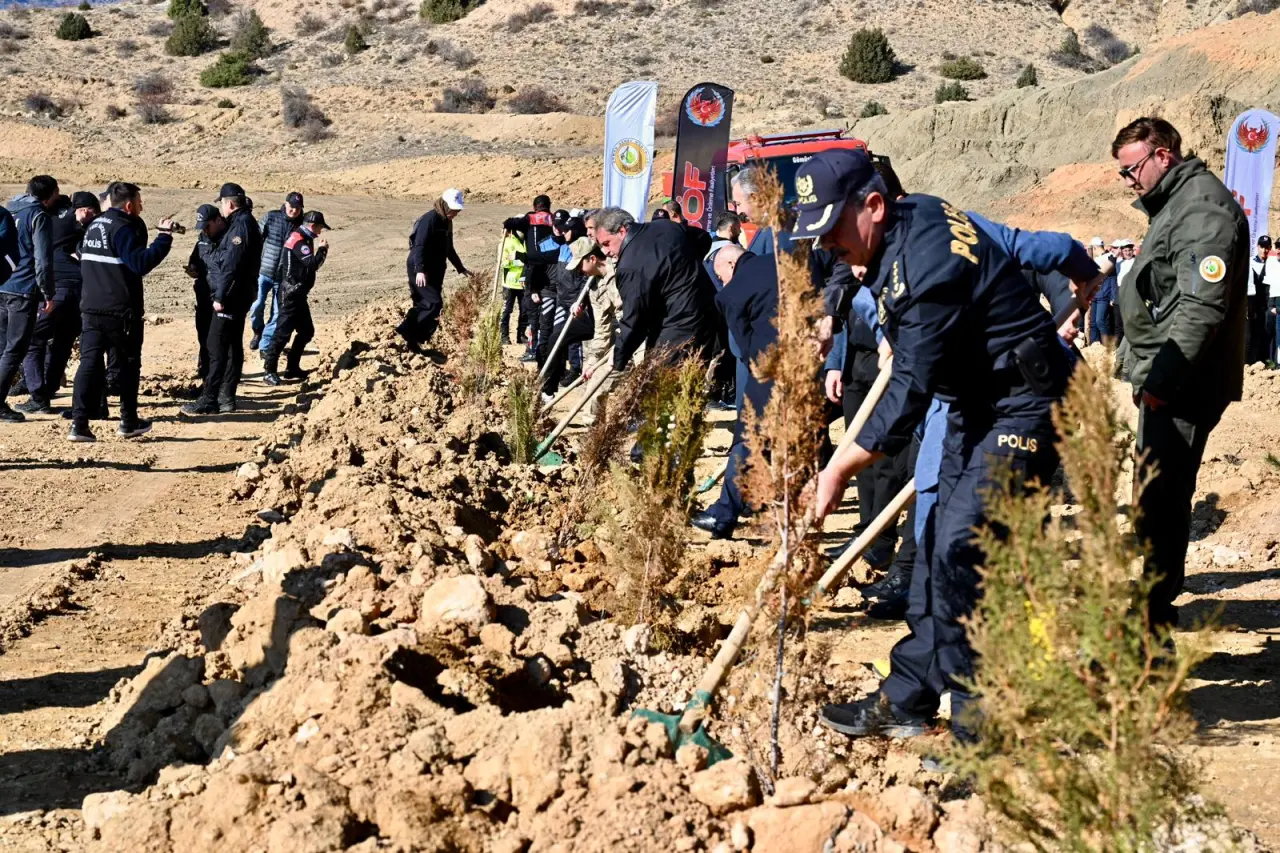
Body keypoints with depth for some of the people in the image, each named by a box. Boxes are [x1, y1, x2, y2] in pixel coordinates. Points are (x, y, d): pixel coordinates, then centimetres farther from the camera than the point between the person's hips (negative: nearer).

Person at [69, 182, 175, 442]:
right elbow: (140, 263, -25)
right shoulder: (123, 228, -13)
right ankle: (129, 422, 15)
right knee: (129, 364, 10)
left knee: (89, 362, -1)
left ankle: (79, 422, -12)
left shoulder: (94, 226, 14)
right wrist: (165, 237, -21)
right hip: (121, 311, -6)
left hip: (90, 308, 6)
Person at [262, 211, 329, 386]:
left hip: (298, 294, 10)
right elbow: (313, 264, -25)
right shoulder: (298, 241, -17)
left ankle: (293, 368, 21)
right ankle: (270, 371, -6)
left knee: (307, 331, 15)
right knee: (283, 332, -9)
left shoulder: (303, 239, 14)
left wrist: (320, 250, 6)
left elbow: (309, 264, 17)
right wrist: (322, 249, -10)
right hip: (291, 295, -10)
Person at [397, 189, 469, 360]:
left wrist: (460, 268, 29)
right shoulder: (429, 219, -16)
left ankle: (412, 340, 14)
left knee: (423, 305, 9)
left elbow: (448, 249, 27)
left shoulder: (447, 222, 13)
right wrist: (420, 270, -34)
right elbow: (419, 246, -24)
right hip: (421, 271, -10)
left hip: (434, 271, 10)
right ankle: (411, 336, -10)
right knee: (434, 302, -16)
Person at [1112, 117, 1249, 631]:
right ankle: (1157, 606, 29)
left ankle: (1151, 621, -8)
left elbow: (1202, 306, -25)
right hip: (1165, 382, 11)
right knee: (1155, 497, 17)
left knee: (1161, 500, -11)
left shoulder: (1203, 206, -14)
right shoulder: (1173, 205, 20)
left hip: (1183, 387, -11)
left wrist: (1162, 379, -27)